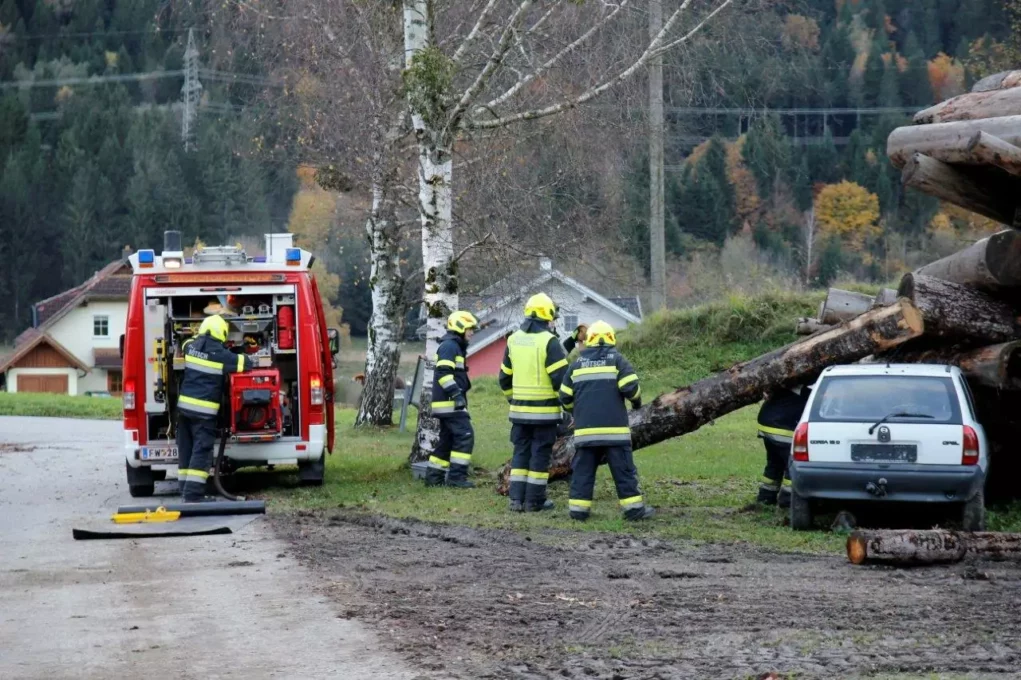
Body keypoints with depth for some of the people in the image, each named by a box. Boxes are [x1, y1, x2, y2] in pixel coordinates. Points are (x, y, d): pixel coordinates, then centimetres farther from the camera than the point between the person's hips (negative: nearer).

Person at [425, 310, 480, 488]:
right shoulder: (449, 346, -11)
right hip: (449, 402, -11)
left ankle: (434, 476, 15)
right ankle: (457, 476, -15)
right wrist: (456, 394, -26)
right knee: (465, 435, -13)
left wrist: (458, 395, 30)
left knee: (448, 439, 13)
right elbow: (444, 373, -22)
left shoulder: (456, 347, 22)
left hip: (448, 404, 11)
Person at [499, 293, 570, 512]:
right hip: (545, 410, -5)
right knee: (541, 453, 2)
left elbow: (505, 377, 15)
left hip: (519, 410, 5)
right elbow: (561, 377, -16)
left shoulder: (513, 340, 7)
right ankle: (535, 500, 4)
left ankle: (516, 498, 8)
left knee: (521, 452, 11)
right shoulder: (549, 341, -13)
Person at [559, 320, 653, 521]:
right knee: (623, 469, 1)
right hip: (613, 428, -2)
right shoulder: (617, 360, 1)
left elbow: (565, 396, 11)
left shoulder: (577, 364, 10)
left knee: (583, 469, 7)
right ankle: (634, 508, 1)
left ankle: (578, 508, 2)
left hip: (585, 429, 2)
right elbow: (630, 387, -10)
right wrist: (636, 400, 12)